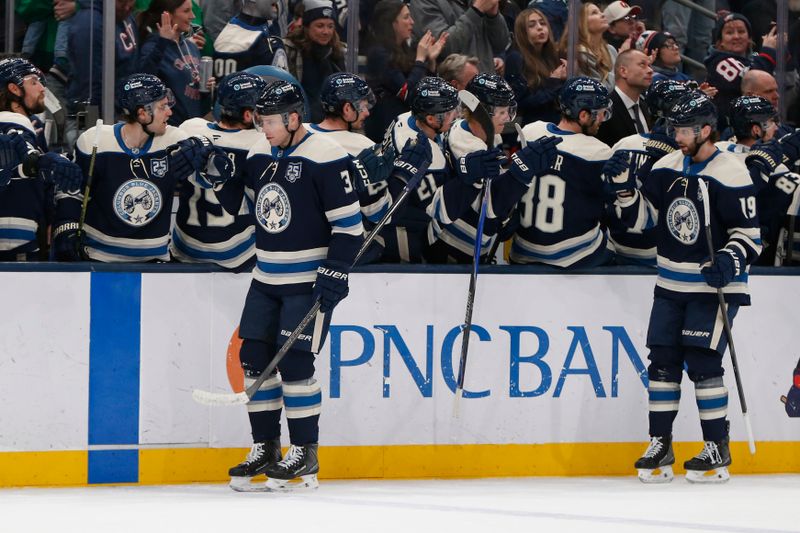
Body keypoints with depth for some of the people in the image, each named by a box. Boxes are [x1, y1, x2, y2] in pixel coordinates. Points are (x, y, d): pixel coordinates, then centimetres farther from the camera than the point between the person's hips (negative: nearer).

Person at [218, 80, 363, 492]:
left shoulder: (324, 157, -15)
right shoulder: (259, 154, 7)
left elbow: (349, 224, -15)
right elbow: (235, 200, 21)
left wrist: (334, 274, -19)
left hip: (309, 278, -7)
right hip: (267, 277, 7)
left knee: (294, 361, -11)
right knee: (254, 357, 4)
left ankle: (305, 454, -1)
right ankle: (265, 449, 13)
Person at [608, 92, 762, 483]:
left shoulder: (730, 174, -13)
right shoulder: (667, 167, 5)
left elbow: (749, 236, -11)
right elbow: (640, 217, 10)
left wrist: (728, 263, -28)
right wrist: (624, 186, -6)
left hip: (715, 286, -6)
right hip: (671, 285, 6)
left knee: (702, 362, -11)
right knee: (662, 361, 3)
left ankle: (717, 449, -2)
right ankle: (660, 447, 9)